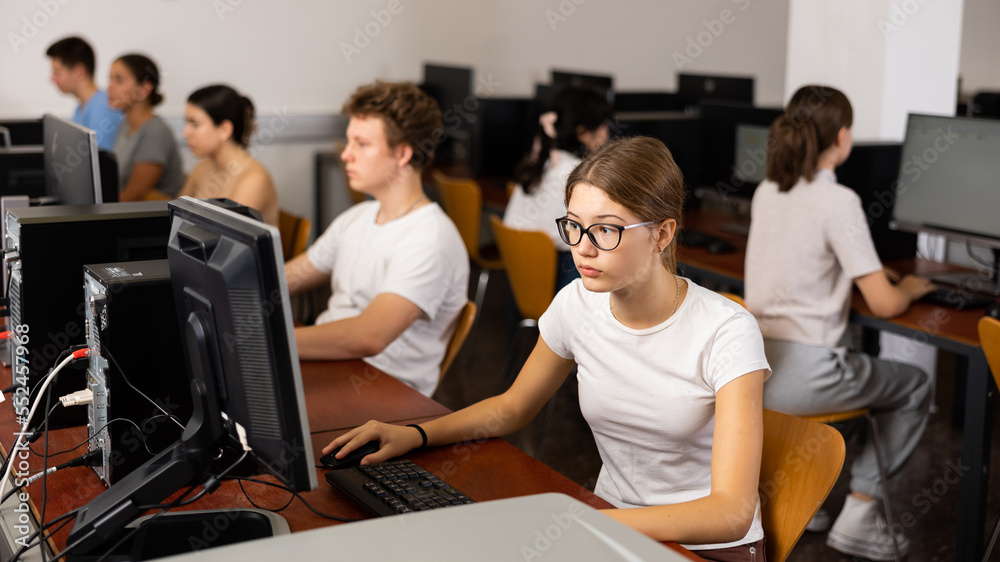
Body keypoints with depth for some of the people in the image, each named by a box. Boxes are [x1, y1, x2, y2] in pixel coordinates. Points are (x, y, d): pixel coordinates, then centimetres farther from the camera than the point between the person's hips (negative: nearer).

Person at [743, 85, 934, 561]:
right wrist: (911, 289, 8)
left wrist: (862, 270, 25)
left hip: (751, 365, 7)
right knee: (915, 388, 18)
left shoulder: (766, 191, 7)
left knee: (855, 365, 36)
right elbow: (884, 304, -14)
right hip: (803, 376, -7)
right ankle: (859, 514, 13)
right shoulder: (838, 201, -16)